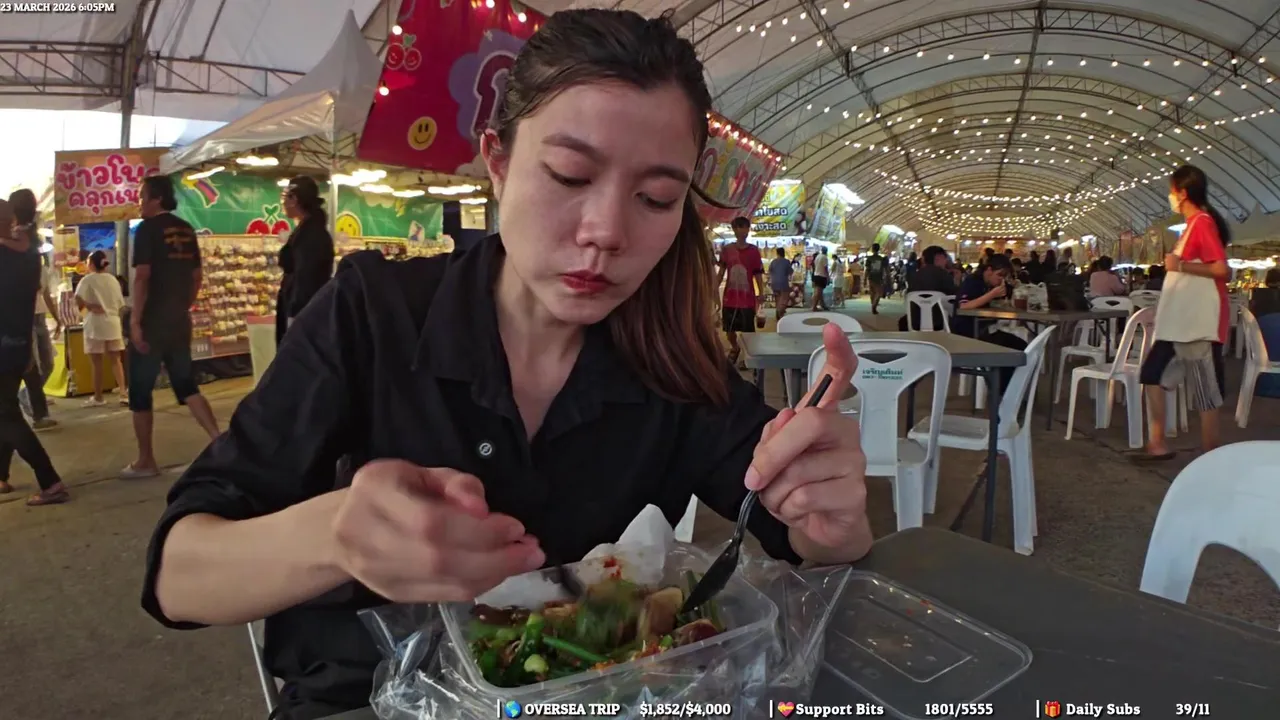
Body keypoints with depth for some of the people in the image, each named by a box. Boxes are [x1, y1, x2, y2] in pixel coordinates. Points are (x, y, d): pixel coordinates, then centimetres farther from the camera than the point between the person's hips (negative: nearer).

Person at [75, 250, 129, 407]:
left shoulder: (88, 280, -6)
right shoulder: (113, 279, 8)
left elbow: (78, 300, -20)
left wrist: (89, 306, -5)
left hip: (95, 325, -4)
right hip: (113, 324, 4)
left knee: (97, 363, 3)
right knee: (116, 360, 10)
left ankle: (98, 397, 10)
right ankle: (124, 393, 0)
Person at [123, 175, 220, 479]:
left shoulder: (148, 229, -10)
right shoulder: (186, 229, 10)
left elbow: (142, 277, -18)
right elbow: (197, 276, 14)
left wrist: (135, 321, -18)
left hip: (151, 321, -6)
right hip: (179, 321, 7)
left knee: (139, 392, 5)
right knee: (186, 385, 12)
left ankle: (145, 461, 11)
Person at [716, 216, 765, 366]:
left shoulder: (754, 251, -3)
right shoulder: (726, 250, 1)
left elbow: (758, 274, 0)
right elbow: (721, 273, 6)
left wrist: (761, 293, -8)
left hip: (747, 298, -2)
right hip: (729, 297, 2)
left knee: (748, 331, 1)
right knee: (729, 329, 14)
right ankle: (734, 349, 42)